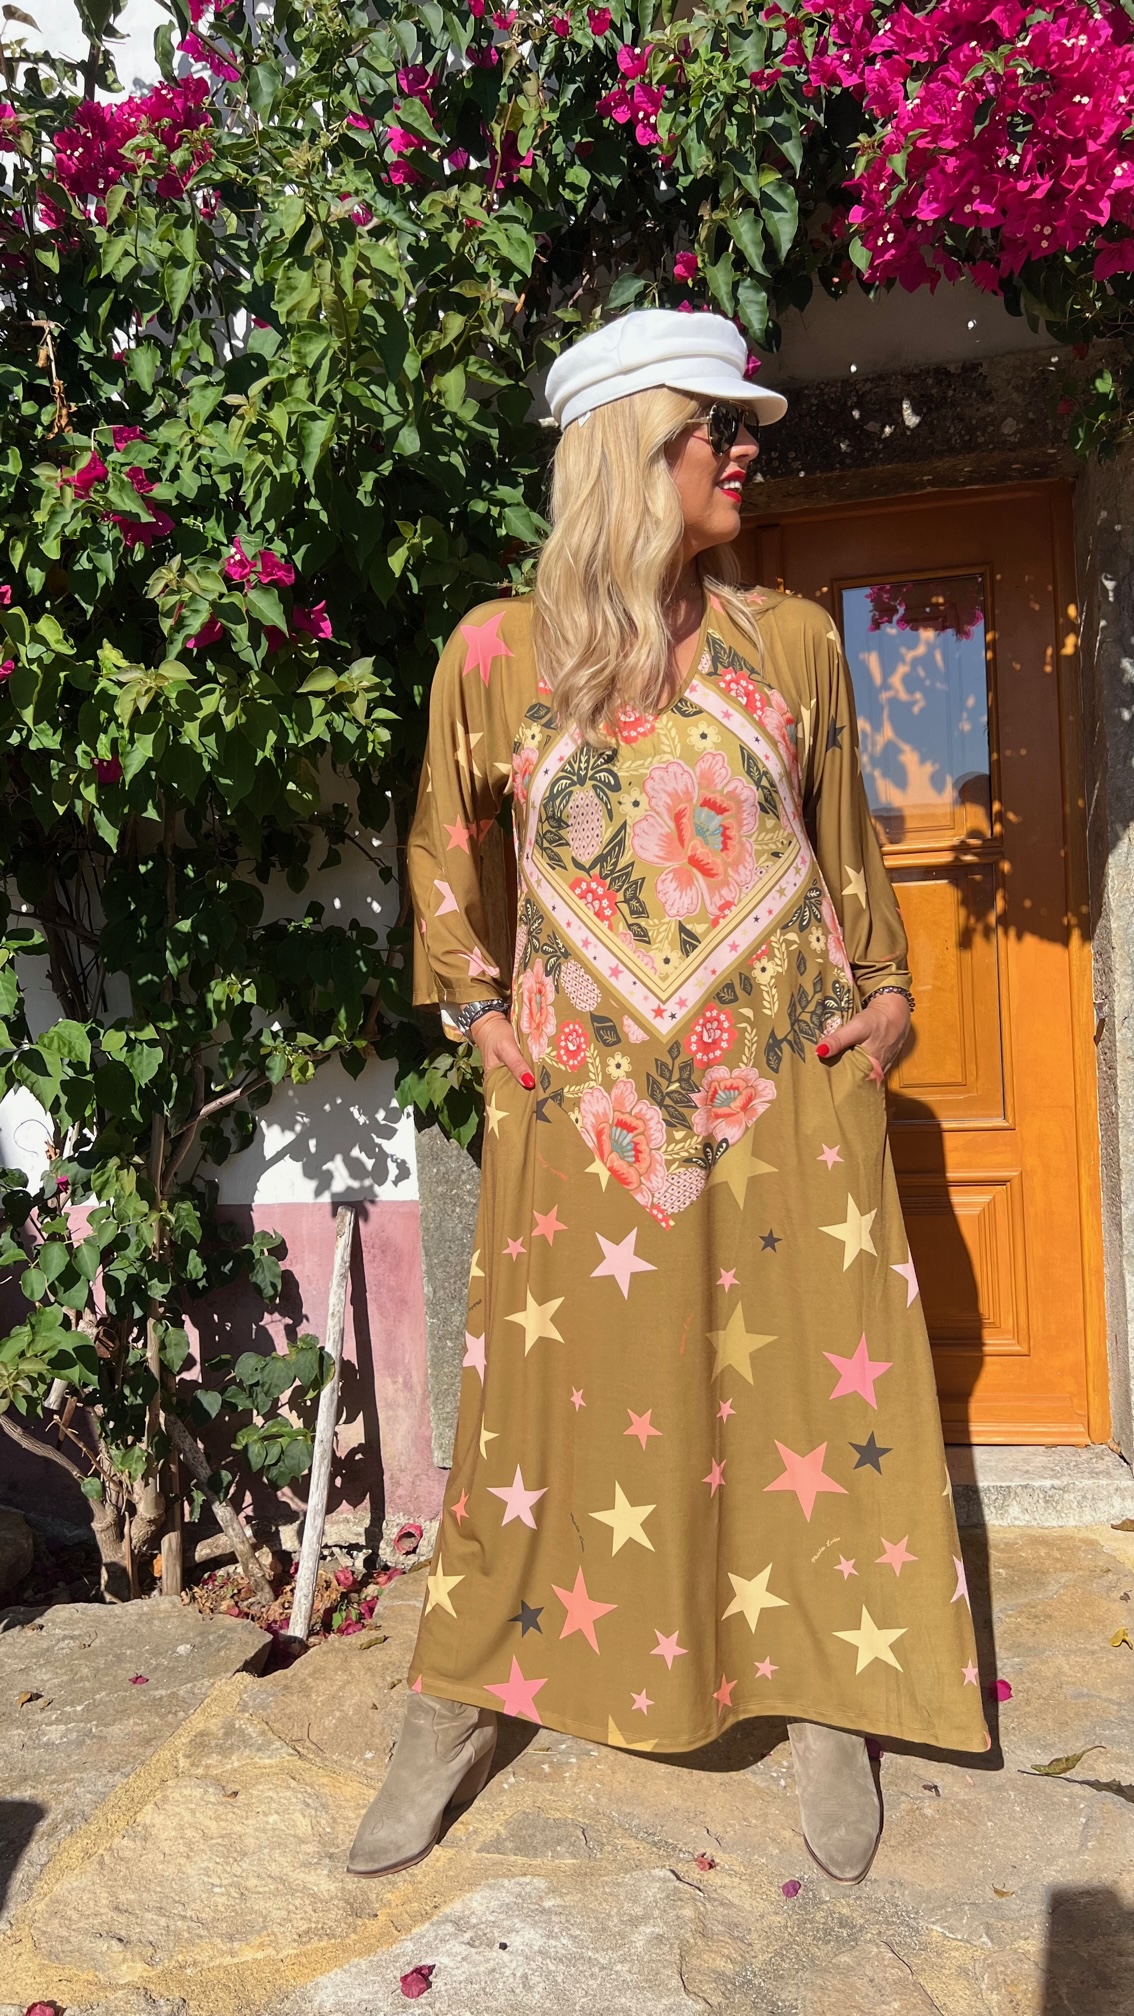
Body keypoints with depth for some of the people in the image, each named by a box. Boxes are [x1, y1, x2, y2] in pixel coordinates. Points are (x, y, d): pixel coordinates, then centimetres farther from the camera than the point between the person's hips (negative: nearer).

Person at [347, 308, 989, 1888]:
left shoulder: (791, 638, 6)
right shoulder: (499, 650, 1)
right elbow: (444, 843, 15)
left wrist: (881, 990, 10)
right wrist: (472, 1005, 8)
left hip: (787, 1088, 2)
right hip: (580, 1095, -1)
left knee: (807, 1383, 6)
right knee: (554, 1396, 6)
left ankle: (823, 1702, 26)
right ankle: (454, 1716, 24)